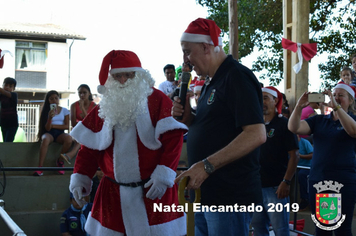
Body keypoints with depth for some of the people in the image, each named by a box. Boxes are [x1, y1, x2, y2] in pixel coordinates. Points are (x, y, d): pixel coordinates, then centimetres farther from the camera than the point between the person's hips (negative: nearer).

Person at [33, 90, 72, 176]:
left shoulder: (64, 110, 9)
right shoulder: (47, 111, 7)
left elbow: (67, 126, 2)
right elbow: (47, 128, -4)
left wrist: (53, 125, -3)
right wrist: (50, 118, -21)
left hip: (60, 133, 1)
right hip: (49, 133, -1)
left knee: (68, 138, -35)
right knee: (45, 139, -39)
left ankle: (60, 161, -11)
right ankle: (40, 167, -40)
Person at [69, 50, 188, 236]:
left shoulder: (158, 101, -5)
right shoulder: (104, 107, 10)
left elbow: (173, 140, -12)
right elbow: (89, 147, 12)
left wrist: (163, 175, -18)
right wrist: (80, 177, 4)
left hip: (153, 190, -4)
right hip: (112, 193, 5)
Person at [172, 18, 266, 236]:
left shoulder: (237, 77, -14)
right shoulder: (213, 82, 16)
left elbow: (256, 134, -24)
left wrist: (206, 165, -26)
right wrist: (187, 116, 4)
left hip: (230, 197, -9)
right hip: (207, 194, 9)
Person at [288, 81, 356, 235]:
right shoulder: (319, 120, 11)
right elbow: (294, 128, -2)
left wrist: (336, 106, -30)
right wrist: (299, 106, -19)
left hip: (343, 182, -3)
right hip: (317, 181, 4)